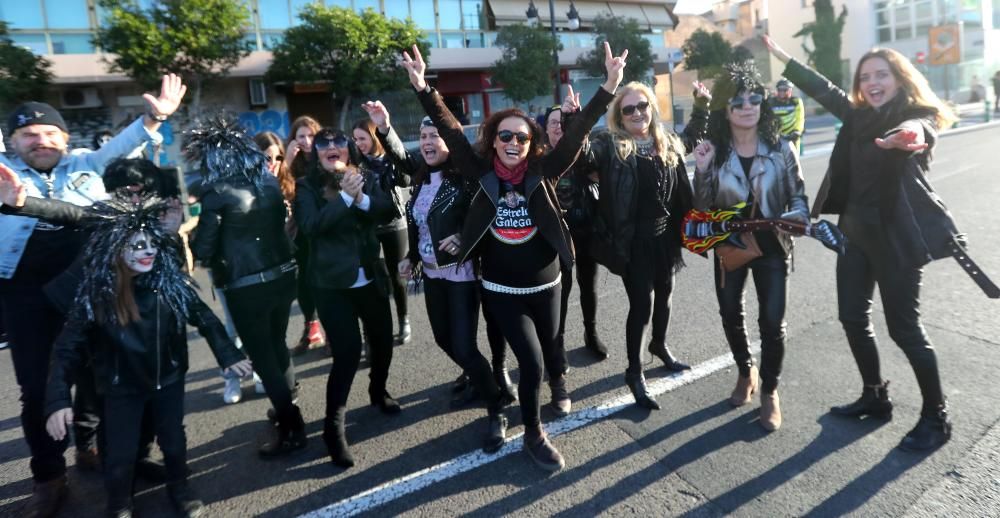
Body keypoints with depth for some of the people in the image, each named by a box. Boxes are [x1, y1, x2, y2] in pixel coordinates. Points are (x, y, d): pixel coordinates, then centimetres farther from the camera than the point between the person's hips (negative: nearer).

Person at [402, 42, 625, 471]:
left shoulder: (543, 172, -8)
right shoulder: (482, 173, -8)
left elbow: (576, 135, -15)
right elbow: (451, 132, -13)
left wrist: (608, 89, -24)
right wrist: (424, 89, -22)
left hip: (545, 285, 2)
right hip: (501, 289, -1)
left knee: (547, 351, 20)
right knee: (531, 363, -3)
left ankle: (556, 374, 58)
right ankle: (534, 434, 21)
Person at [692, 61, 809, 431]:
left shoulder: (780, 147, -7)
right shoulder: (714, 151, -5)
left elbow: (798, 196, -2)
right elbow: (703, 209, -7)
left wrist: (797, 218, -23)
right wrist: (702, 171, -21)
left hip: (772, 247, -1)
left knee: (772, 322, -1)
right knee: (731, 315, 15)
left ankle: (770, 391, 22)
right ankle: (746, 373, 42)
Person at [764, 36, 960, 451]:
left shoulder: (918, 118, -11)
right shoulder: (859, 116, 6)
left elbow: (917, 131, -36)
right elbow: (822, 89, 17)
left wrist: (910, 136, -60)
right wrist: (780, 55, 21)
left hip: (897, 236, -7)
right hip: (856, 231, 7)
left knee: (903, 327, -1)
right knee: (852, 317, 10)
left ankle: (936, 417, 18)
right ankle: (875, 397, 28)